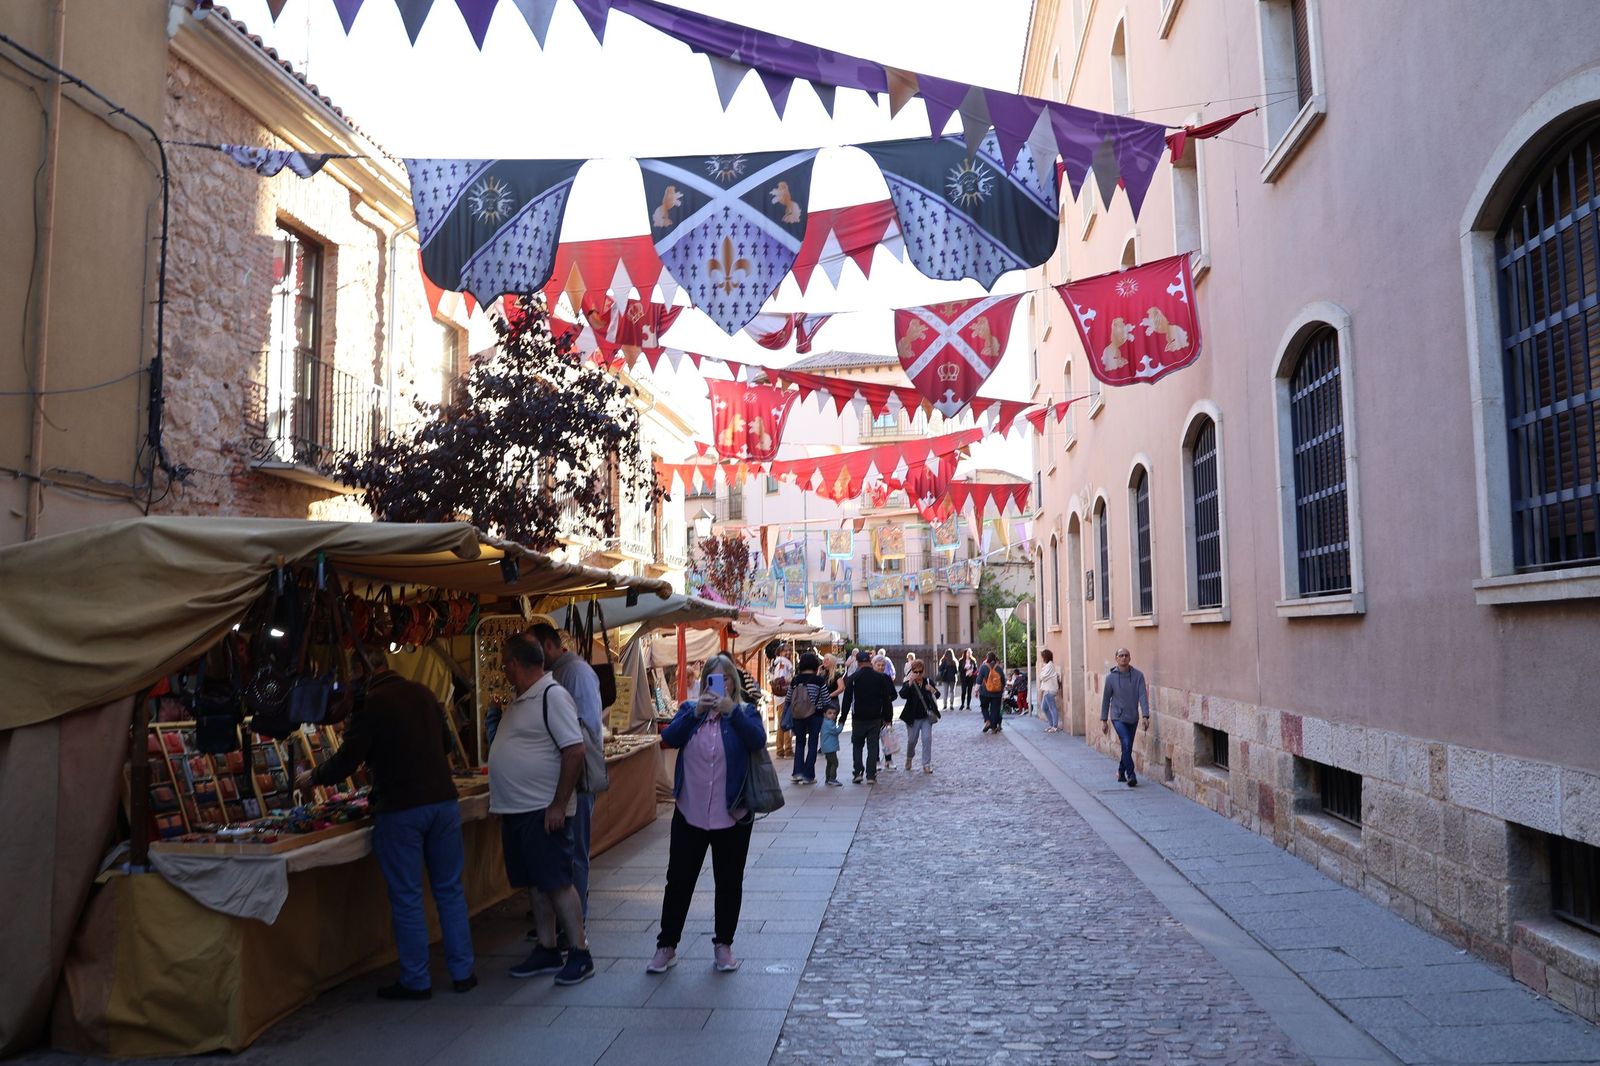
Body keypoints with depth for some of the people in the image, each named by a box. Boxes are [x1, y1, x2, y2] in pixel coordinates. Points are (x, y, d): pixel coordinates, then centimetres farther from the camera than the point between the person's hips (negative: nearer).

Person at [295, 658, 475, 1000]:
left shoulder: (370, 705, -10)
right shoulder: (423, 693, 8)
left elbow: (346, 761, -7)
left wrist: (311, 778, 11)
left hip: (400, 809, -5)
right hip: (444, 801, 6)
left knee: (406, 898, 6)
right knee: (450, 889, 13)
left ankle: (416, 981, 14)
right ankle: (463, 972, 18)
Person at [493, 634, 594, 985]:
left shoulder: (552, 695, -15)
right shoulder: (521, 699, 14)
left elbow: (574, 750, -21)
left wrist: (559, 805, -21)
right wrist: (502, 802, 18)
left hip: (543, 811, -9)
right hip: (517, 810, 9)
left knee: (557, 883, -3)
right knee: (536, 884, 14)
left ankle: (580, 954, 6)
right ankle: (547, 952, 23)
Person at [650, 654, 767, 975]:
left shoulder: (745, 712, 1)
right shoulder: (690, 710, 6)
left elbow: (758, 740, -18)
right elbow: (668, 738, -10)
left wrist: (732, 711, -25)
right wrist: (695, 712, -20)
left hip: (732, 815, -1)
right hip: (689, 813, 1)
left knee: (729, 883, 10)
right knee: (679, 880, 7)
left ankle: (723, 945, 24)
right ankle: (666, 946, 19)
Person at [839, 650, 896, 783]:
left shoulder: (853, 678, -7)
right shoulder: (880, 677, -2)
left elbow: (847, 699, -6)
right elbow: (886, 698, 1)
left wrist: (842, 718, 0)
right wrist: (886, 717, 9)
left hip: (859, 718, -1)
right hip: (875, 717, 1)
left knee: (857, 745, 12)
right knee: (873, 746, 8)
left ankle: (857, 772, 0)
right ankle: (871, 775, 4)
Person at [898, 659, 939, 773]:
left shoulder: (929, 682, 0)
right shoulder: (908, 684, -6)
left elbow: (937, 696, -1)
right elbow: (903, 695, -23)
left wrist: (932, 690, -23)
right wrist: (910, 683, -37)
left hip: (926, 716, 1)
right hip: (913, 718, -1)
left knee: (927, 739, -7)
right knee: (911, 740, 9)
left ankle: (926, 765, 0)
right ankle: (909, 758, 38)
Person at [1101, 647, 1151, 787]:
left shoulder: (1138, 676, -2)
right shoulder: (1111, 677, -3)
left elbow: (1143, 696, -8)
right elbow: (1106, 699, 3)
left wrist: (1146, 715, -19)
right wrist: (1103, 720, 3)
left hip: (1133, 718, 3)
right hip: (1118, 717, -2)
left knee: (1128, 747, 12)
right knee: (1126, 744, -18)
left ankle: (1121, 772, 31)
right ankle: (1131, 775, -12)